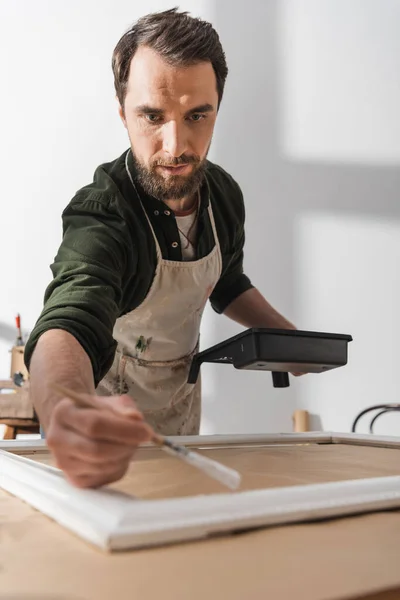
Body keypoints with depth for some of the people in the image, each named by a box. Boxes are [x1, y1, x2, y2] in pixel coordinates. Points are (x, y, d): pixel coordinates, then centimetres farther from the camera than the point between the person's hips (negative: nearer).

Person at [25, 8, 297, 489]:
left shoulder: (223, 195, -11)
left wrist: (287, 335, -6)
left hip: (182, 410, 6)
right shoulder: (100, 218, -32)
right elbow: (67, 326, -50)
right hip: (106, 417, -5)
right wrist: (68, 412, -71)